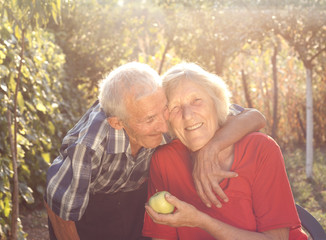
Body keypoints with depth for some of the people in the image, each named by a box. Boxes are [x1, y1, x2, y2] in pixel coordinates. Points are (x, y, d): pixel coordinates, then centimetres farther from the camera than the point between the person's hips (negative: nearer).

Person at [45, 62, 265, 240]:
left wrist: (208, 149, -49)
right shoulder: (89, 145, -41)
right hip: (89, 204, -3)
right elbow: (59, 208, -24)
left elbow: (254, 117, -33)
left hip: (136, 196, 3)